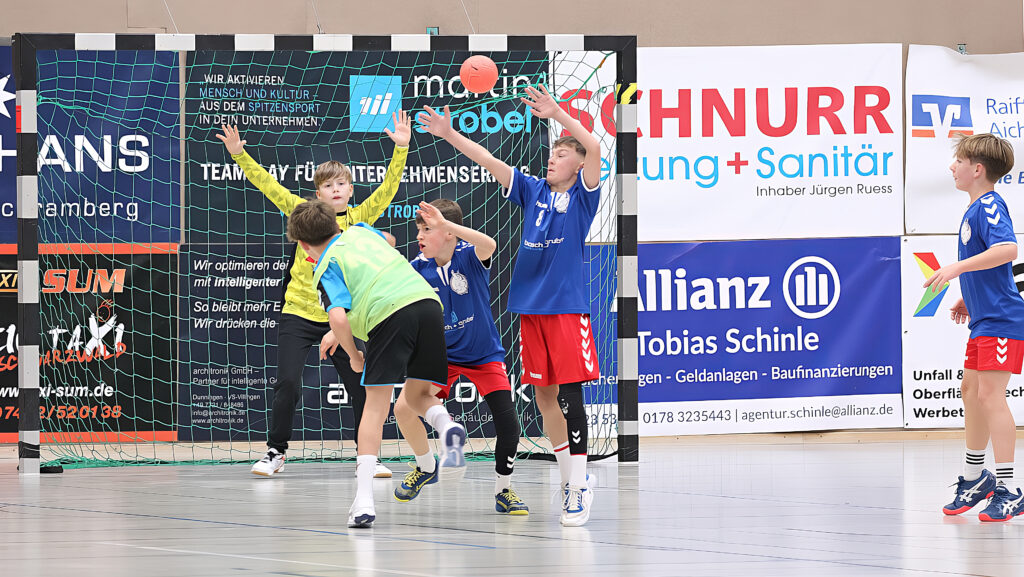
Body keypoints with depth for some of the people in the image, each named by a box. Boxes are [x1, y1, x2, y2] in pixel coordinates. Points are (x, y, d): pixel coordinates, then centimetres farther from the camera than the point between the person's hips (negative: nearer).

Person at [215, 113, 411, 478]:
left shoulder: (360, 218, 4)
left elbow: (388, 189, -4)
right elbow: (267, 185, 1)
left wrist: (401, 150, -14)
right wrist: (239, 155, -7)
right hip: (298, 313, -1)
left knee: (361, 386, -2)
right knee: (288, 383, -9)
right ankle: (276, 451, 7)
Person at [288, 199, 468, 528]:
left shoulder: (325, 269, 10)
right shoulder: (361, 232, 27)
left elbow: (339, 319, -7)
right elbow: (389, 241, 53)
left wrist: (353, 356, 10)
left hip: (388, 314, -5)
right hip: (427, 300, 5)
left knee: (376, 404, 1)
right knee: (416, 395, 21)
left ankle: (364, 500, -7)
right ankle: (447, 428, -15)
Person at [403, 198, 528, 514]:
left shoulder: (470, 257, -20)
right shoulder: (417, 269, -11)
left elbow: (489, 245, -44)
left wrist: (447, 223, -56)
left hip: (484, 354, -3)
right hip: (443, 354, 3)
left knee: (508, 423, -13)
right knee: (405, 410, -10)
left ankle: (503, 490, 9)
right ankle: (425, 467, 20)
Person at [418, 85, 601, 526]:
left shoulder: (582, 195, 0)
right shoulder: (533, 191, 14)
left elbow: (594, 147, -17)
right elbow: (489, 162, 13)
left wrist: (557, 113, -24)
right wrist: (450, 135, 5)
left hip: (568, 307, -6)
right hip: (530, 307, 6)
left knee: (569, 395, -9)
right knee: (543, 394, 8)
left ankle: (579, 486, -7)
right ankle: (571, 478, 20)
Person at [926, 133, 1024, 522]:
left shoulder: (989, 206, -15)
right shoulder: (975, 209, 15)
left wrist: (957, 268, -32)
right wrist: (968, 299, 21)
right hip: (985, 320, 11)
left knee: (990, 394, -12)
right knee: (970, 390, 17)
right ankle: (976, 477, 32)